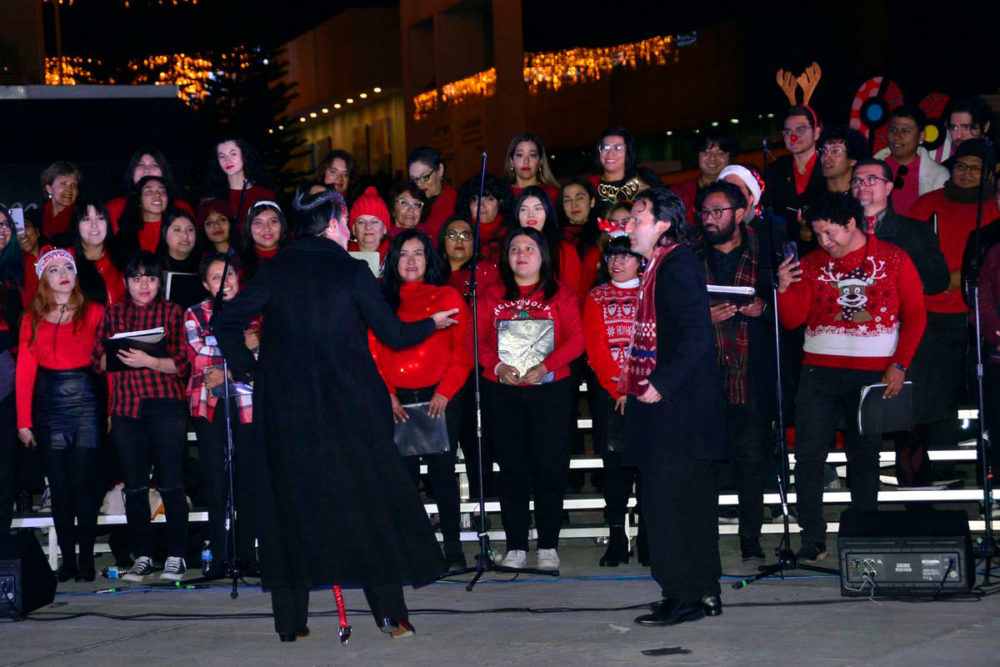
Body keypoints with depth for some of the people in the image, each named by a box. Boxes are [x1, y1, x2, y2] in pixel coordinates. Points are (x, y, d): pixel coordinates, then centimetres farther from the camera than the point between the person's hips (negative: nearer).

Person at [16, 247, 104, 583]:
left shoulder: (93, 312, 4)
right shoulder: (33, 319, 9)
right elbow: (25, 370, 4)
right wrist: (24, 421, -3)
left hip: (85, 400, -2)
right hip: (49, 406, 2)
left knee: (84, 482, -4)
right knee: (59, 485, 4)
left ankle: (86, 561, 2)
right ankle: (67, 560, 9)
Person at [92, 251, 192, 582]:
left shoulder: (173, 313, 5)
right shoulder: (113, 314, 15)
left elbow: (184, 362, -3)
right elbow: (98, 359, 11)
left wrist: (149, 361, -17)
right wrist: (120, 358, -9)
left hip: (165, 403, -3)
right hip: (125, 406, 3)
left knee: (171, 483, -4)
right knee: (134, 485, 5)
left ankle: (176, 556, 2)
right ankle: (142, 557, 12)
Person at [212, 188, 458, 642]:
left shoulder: (277, 269, 1)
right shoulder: (352, 271, -5)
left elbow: (228, 323, -3)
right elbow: (393, 334, -2)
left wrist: (245, 371, 10)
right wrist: (433, 324, 16)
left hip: (285, 406, 2)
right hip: (349, 406, -2)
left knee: (290, 504, 9)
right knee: (367, 501, 6)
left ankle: (290, 622, 11)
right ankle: (390, 613, 5)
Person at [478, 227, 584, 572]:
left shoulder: (561, 294, 6)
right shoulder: (492, 296, 12)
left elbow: (576, 339, -3)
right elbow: (477, 339, 4)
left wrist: (545, 366, -17)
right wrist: (497, 366, -14)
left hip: (550, 389, -2)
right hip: (501, 391, 2)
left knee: (549, 468, -3)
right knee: (511, 469, 2)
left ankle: (548, 547, 4)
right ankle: (515, 547, 7)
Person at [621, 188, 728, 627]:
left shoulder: (677, 265, -13)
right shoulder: (659, 266, 17)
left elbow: (697, 333, -22)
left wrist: (663, 383, -23)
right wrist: (635, 383, 17)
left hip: (676, 407, -10)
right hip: (668, 406, 10)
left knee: (669, 500, -7)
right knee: (691, 502, 13)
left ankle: (685, 596, -2)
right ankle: (704, 591, 18)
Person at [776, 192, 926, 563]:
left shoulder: (893, 259, 2)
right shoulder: (811, 264, 7)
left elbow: (915, 316, 3)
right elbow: (792, 321, 2)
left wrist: (899, 366, -5)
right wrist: (784, 288, -16)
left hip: (874, 374, -1)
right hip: (820, 372, 1)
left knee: (865, 455, 4)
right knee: (809, 454, -6)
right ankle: (813, 539, -1)